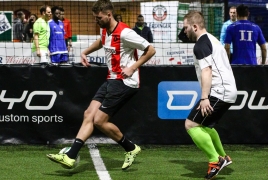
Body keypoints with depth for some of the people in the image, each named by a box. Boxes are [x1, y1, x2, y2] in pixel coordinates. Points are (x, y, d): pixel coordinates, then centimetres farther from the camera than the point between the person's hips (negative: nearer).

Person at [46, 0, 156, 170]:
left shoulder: (124, 32, -19)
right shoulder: (105, 31, 9)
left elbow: (151, 50, -15)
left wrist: (132, 68, -19)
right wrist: (85, 52, 21)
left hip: (124, 82, -9)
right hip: (112, 80, 9)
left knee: (99, 120, -9)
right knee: (89, 114, -1)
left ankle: (131, 148, 9)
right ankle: (70, 156, -5)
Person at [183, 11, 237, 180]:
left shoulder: (201, 44, -10)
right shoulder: (212, 39, 21)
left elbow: (206, 71, -20)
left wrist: (204, 98, -24)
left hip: (219, 92, -11)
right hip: (229, 91, 11)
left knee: (191, 124, -10)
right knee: (206, 125, 26)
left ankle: (216, 161, -9)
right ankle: (223, 157, 32)